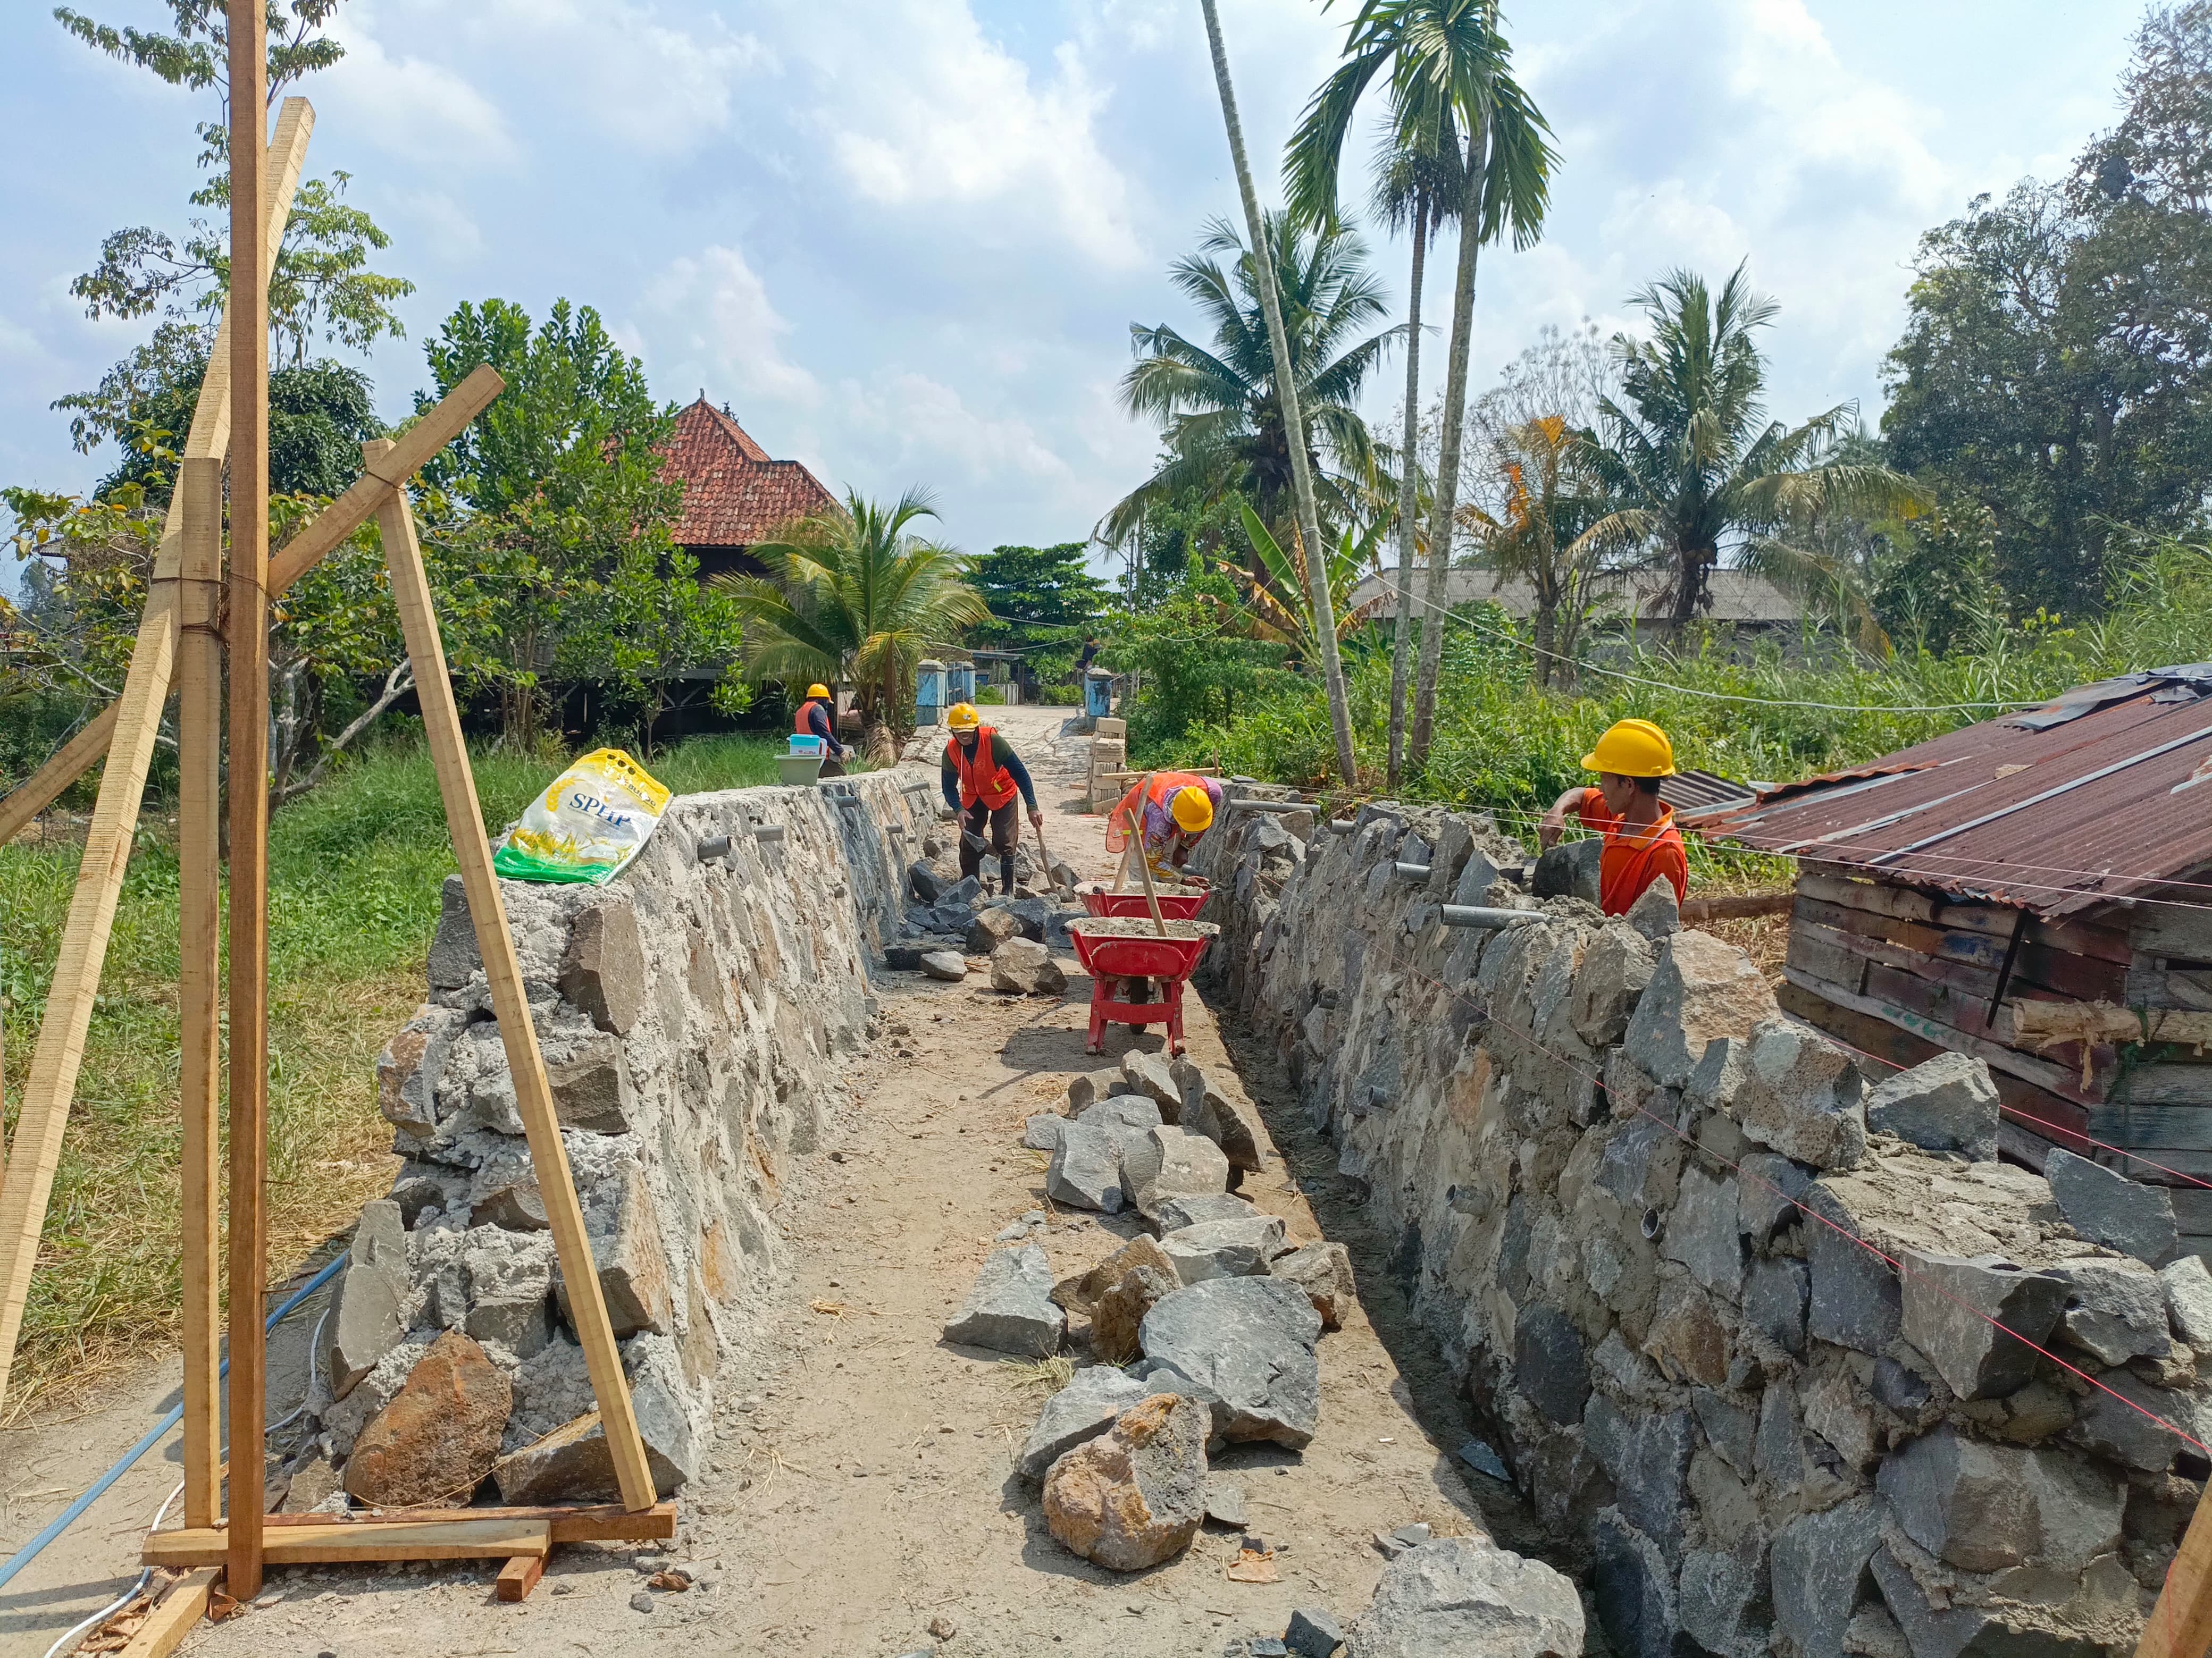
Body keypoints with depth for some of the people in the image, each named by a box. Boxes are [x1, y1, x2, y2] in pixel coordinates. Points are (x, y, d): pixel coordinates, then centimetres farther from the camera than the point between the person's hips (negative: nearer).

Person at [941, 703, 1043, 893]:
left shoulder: (993, 741, -30)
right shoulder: (951, 751, -19)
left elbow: (1020, 773, -28)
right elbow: (949, 786, -11)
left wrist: (1032, 807, -34)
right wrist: (959, 809, -32)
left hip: (1002, 794, -3)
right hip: (973, 797, 4)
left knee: (1004, 843, -7)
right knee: (969, 841, 2)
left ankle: (1008, 890, 4)